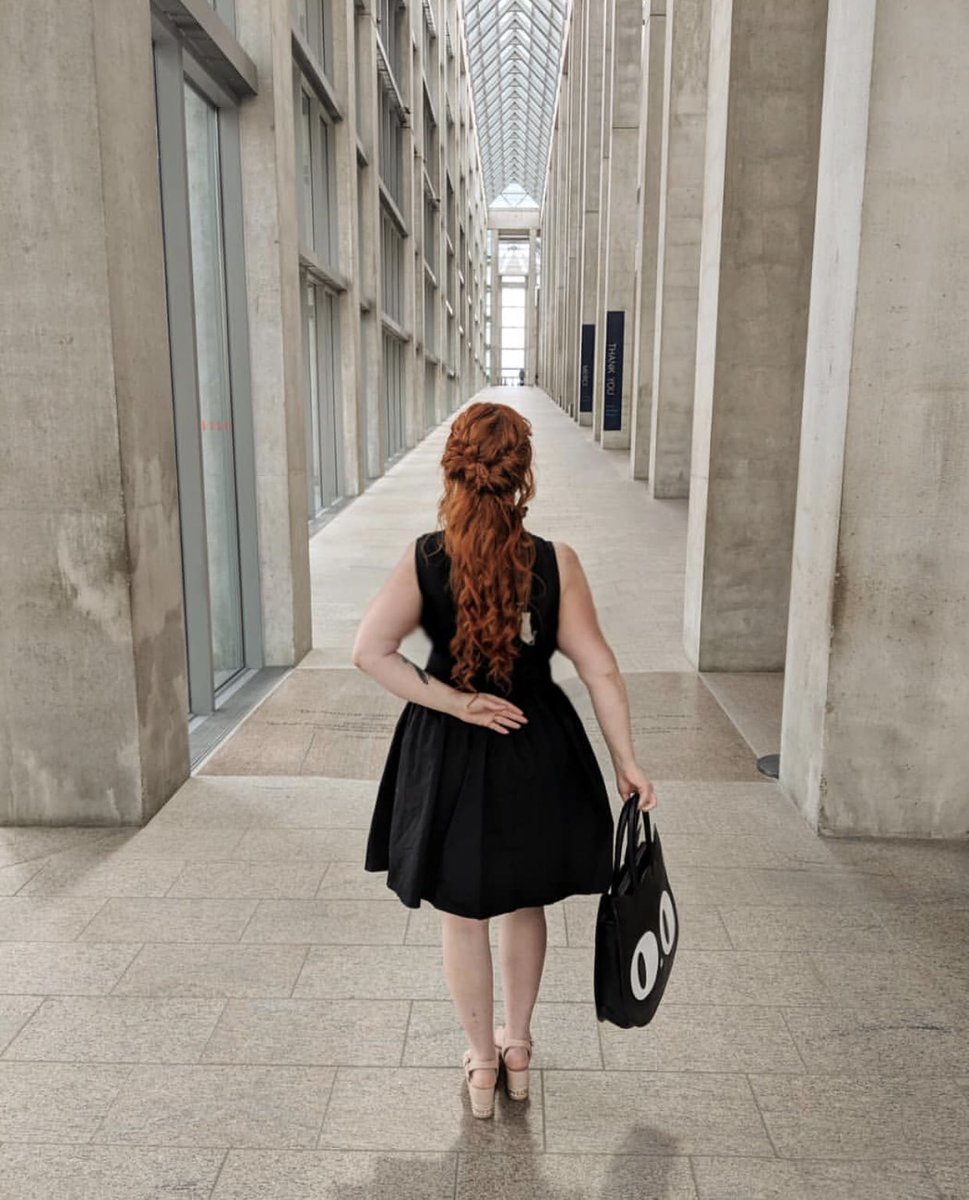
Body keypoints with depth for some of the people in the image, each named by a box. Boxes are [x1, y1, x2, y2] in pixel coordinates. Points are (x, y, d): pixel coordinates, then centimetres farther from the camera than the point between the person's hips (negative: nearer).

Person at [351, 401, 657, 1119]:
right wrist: (627, 763, -3)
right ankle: (517, 1048, 41)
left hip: (449, 757, 0)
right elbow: (599, 669, -11)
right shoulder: (556, 563, -14)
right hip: (536, 754, 1)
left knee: (463, 915, 18)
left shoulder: (423, 559, -13)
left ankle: (482, 1064, 35)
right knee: (525, 905, 24)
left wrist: (453, 703, -13)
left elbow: (370, 650, -15)